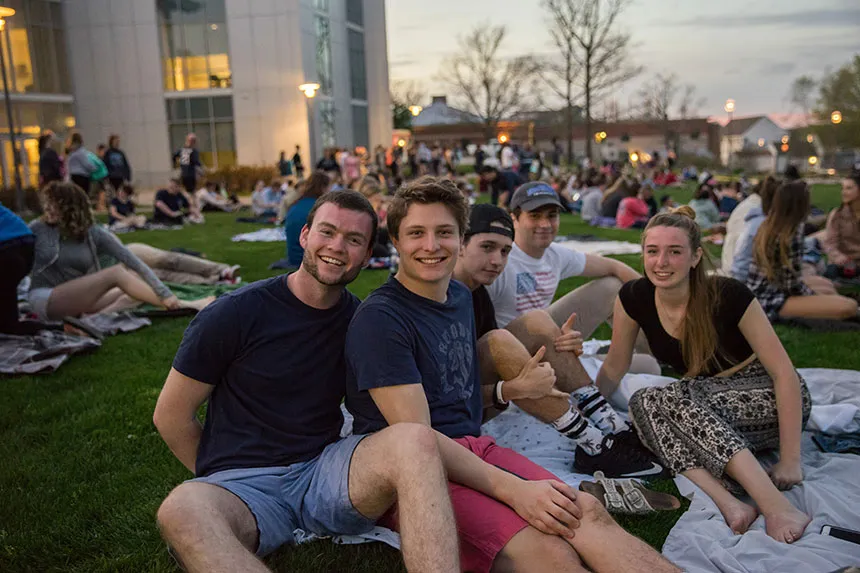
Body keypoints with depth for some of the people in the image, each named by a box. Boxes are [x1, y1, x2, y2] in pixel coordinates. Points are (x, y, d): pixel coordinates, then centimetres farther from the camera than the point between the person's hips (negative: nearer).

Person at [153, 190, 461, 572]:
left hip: (325, 470, 3)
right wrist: (220, 482, 6)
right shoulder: (237, 313, -5)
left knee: (416, 439, -28)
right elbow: (171, 415, 2)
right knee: (183, 508, -38)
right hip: (242, 483, -2)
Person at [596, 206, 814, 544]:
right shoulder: (634, 298, -11)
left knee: (667, 399, -31)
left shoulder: (728, 296, -21)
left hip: (766, 398, -4)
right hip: (705, 405, 4)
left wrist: (790, 462, -24)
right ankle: (727, 503, -39)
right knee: (643, 405, -26)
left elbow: (784, 373, -19)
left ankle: (777, 506, -39)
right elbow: (614, 368, 1)